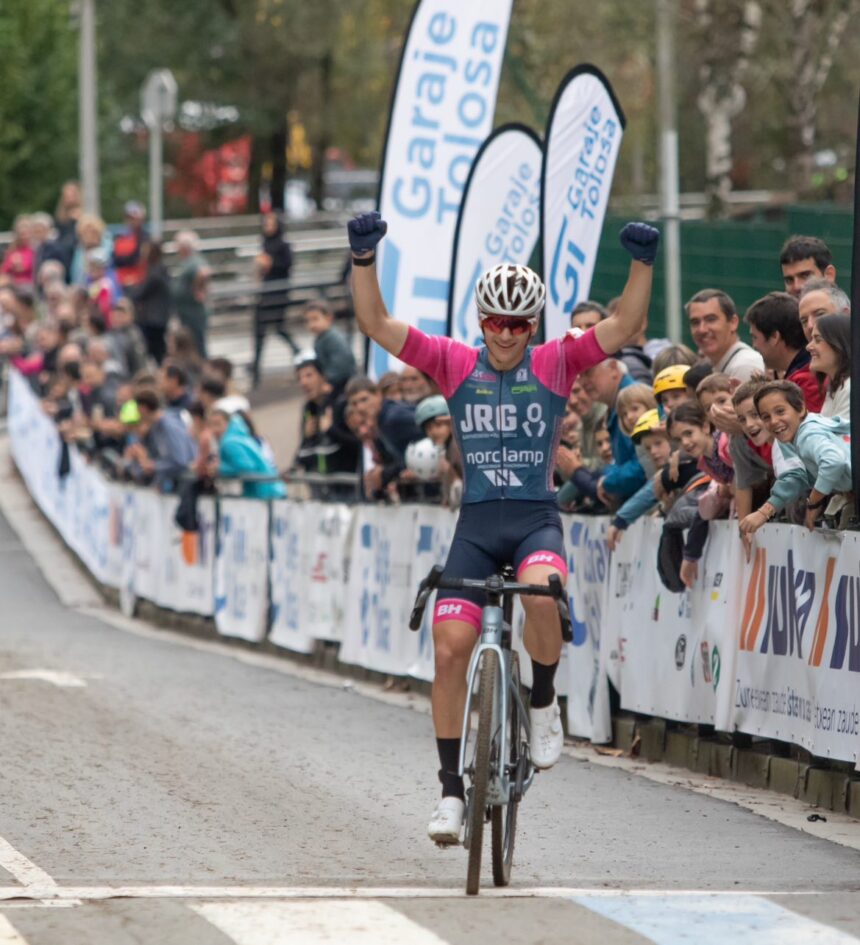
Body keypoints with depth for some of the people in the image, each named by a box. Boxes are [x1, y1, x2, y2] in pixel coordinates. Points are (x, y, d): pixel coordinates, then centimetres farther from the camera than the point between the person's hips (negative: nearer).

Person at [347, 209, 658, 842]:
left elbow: (625, 327, -9)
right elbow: (376, 324, -4)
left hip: (537, 518, -2)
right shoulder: (455, 364, 3)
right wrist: (364, 259, -18)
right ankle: (452, 790, 1)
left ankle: (543, 703, -9)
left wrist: (643, 262, -22)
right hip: (477, 522, 2)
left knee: (539, 590, -35)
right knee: (450, 647, -10)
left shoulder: (555, 365, 2)